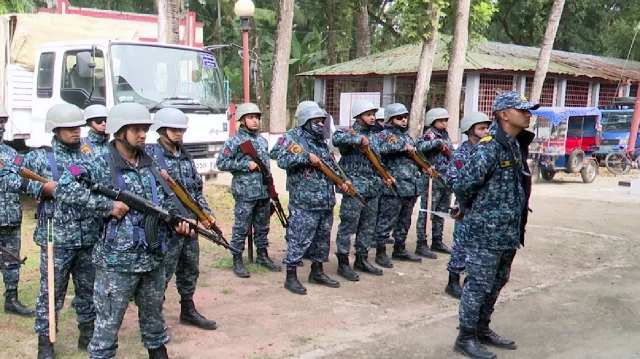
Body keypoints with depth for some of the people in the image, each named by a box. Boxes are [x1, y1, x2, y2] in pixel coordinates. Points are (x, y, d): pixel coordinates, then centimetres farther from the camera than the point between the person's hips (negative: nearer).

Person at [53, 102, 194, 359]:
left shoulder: (150, 167, 9)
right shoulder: (100, 167, -10)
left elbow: (165, 203, 14)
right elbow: (62, 189, -20)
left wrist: (178, 221, -6)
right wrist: (107, 205, -22)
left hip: (154, 259, 6)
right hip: (116, 262, -6)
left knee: (153, 317, 22)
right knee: (107, 324, 2)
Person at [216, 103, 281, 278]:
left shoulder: (263, 140, 13)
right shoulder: (234, 141, -7)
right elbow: (221, 163, -13)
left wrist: (270, 185, 19)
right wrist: (247, 165, -17)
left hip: (264, 191, 6)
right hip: (244, 193, -6)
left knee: (262, 226, 15)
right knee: (241, 228, 0)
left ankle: (262, 255, 28)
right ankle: (237, 261, 9)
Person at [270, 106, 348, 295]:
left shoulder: (321, 142, 16)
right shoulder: (292, 137, -5)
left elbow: (332, 167, 22)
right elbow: (282, 159, -20)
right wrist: (306, 157, -22)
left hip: (326, 202, 8)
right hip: (303, 203, -8)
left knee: (322, 238, 15)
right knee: (299, 240, -2)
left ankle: (317, 272, 29)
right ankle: (291, 277, 8)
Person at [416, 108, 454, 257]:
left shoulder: (445, 135, 16)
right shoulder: (429, 135, -7)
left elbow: (451, 154, 23)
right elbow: (419, 146, -28)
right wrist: (437, 142, -27)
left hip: (447, 180, 8)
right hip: (433, 179, -8)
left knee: (441, 212, 14)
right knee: (427, 212, -5)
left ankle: (437, 242, 24)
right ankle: (421, 245, -1)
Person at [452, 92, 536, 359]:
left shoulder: (517, 145, 10)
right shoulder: (489, 147, -19)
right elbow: (463, 185, -20)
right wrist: (471, 212, -2)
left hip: (508, 232, 9)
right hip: (485, 233, -9)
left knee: (496, 283, 18)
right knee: (478, 285, 1)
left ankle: (482, 330, 33)